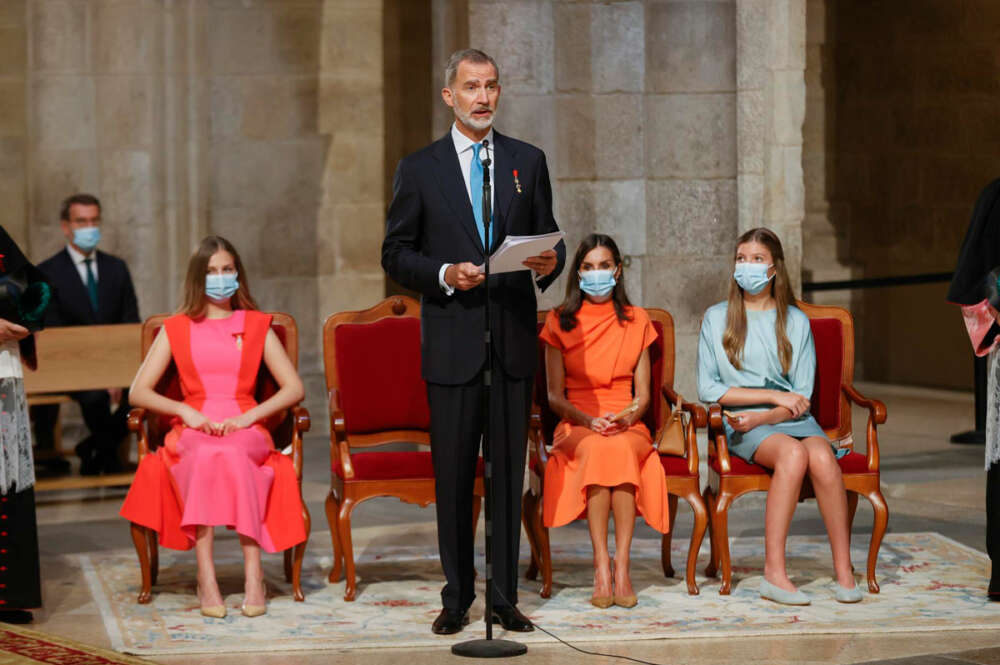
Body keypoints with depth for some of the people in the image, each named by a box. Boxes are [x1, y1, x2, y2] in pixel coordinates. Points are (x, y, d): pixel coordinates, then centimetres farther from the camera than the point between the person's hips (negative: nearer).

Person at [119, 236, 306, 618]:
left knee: (229, 451, -38)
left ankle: (253, 572, -42)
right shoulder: (176, 329, 15)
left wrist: (249, 416, -10)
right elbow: (139, 392, 8)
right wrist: (186, 411, -10)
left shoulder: (257, 326, 16)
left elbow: (294, 388, 7)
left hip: (246, 432, 0)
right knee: (206, 451, -38)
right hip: (192, 431, 0)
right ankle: (205, 576, -42)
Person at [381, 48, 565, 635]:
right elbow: (396, 254, 4)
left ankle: (505, 597, 9)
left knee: (510, 471, 3)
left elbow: (550, 235, 12)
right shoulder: (420, 169, 5)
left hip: (514, 341, 1)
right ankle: (457, 597, 11)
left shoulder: (528, 161, 11)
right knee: (453, 474, 2)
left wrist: (550, 261, -11)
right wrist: (445, 274, -13)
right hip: (452, 343, -1)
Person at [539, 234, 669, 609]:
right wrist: (587, 419, -13)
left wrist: (628, 417, -11)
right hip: (576, 426, -1)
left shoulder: (636, 321, 15)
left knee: (620, 448, -37)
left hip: (627, 426, 1)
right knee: (596, 448, -37)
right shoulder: (560, 322, 11)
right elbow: (555, 396, 5)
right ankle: (601, 562, -40)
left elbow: (643, 394, 12)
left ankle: (621, 565, -39)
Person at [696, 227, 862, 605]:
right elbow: (708, 389, 1)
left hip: (790, 418, 2)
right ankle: (774, 572, -38)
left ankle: (844, 574, -31)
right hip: (740, 424, -2)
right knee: (793, 453, -35)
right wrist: (774, 395, -6)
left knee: (821, 457, -33)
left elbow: (802, 395, 7)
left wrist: (761, 418, -12)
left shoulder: (796, 322, 14)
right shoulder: (717, 319, 10)